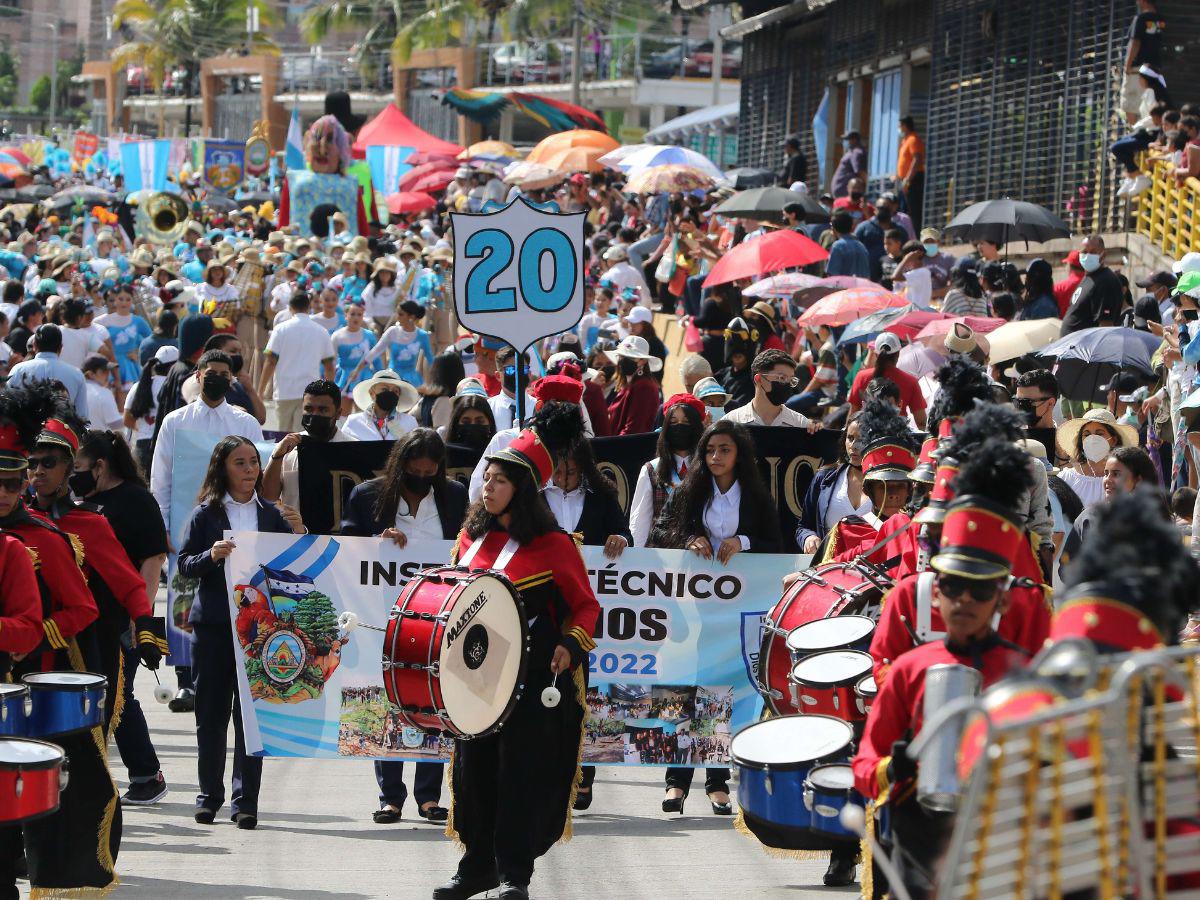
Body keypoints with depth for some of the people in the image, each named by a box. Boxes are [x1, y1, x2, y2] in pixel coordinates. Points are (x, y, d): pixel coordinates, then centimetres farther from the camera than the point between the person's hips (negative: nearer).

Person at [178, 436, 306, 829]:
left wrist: (298, 532, -10)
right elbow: (184, 564, 1)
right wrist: (212, 556, -18)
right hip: (213, 624, -1)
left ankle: (245, 800, 1)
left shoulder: (272, 514, 9)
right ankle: (210, 796, 16)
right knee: (211, 713, 5)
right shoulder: (206, 513, 3)